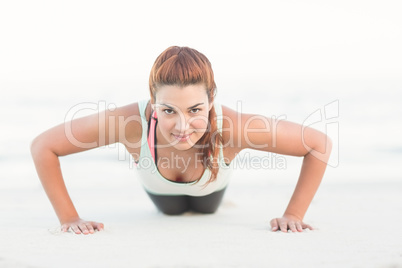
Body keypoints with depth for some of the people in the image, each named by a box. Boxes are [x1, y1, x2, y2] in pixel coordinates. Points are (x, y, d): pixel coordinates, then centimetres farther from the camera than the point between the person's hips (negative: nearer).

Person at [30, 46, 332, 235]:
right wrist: (69, 218, -38)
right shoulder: (132, 122, -50)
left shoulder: (232, 127, -51)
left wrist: (294, 215, -36)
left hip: (210, 187, 0)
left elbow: (320, 144, -39)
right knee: (171, 212, 40)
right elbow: (42, 146, -39)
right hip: (159, 188, 0)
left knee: (208, 210, 40)